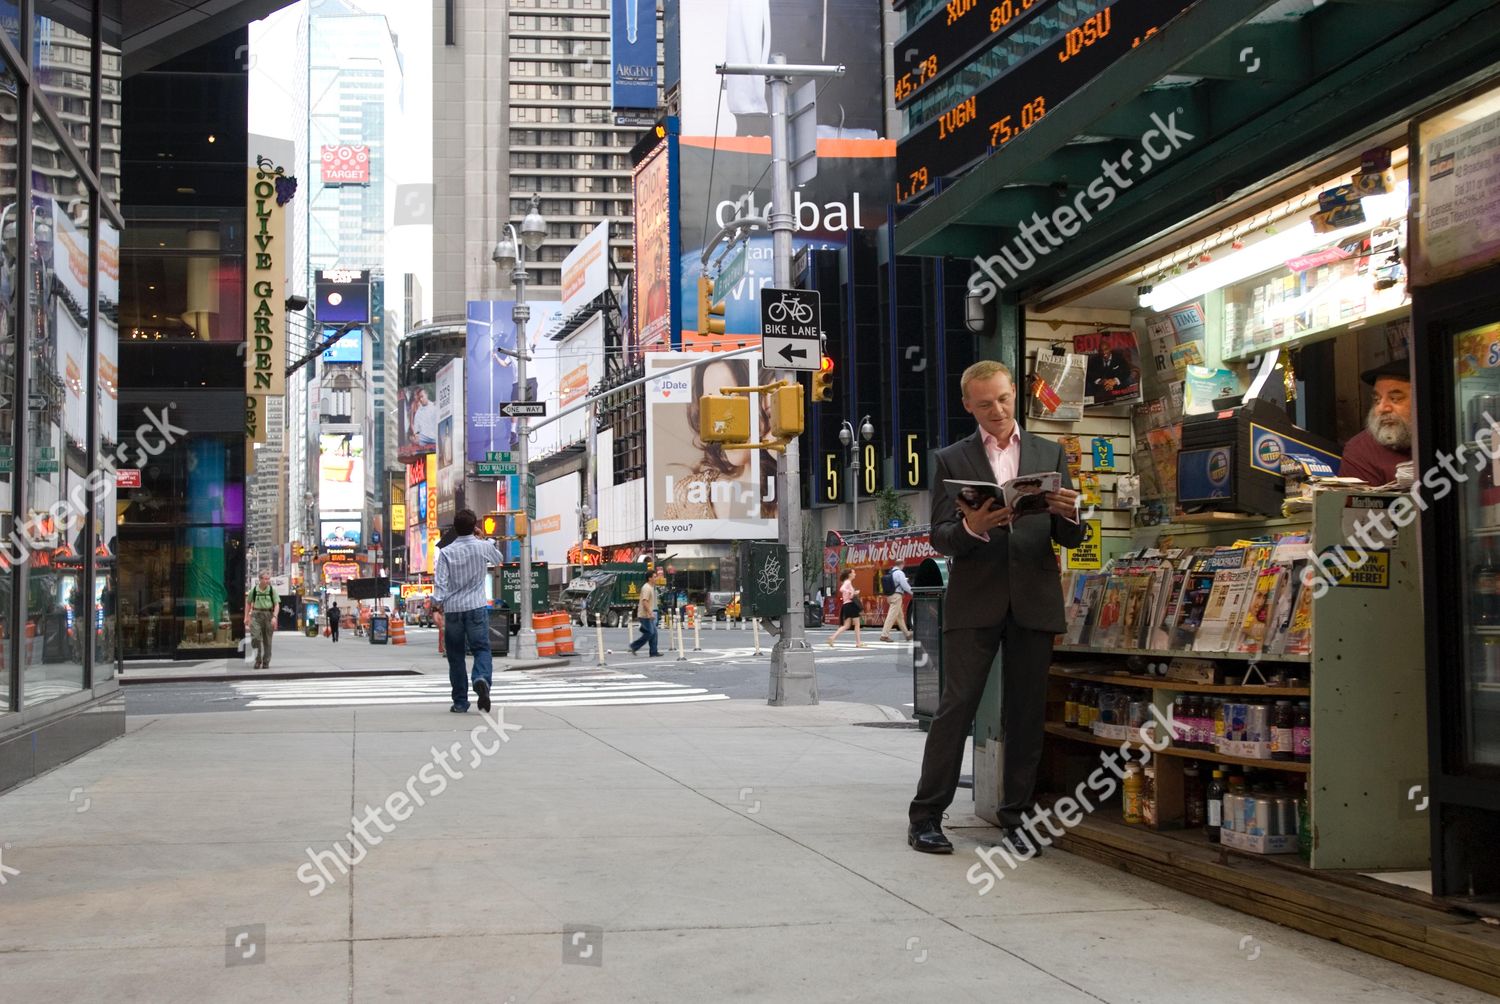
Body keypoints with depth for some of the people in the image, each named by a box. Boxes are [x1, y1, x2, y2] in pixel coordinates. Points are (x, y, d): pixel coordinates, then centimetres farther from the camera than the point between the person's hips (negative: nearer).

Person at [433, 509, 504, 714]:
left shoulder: (446, 552, -3)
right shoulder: (483, 547, 1)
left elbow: (440, 582, -9)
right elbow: (498, 559, 23)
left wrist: (438, 605, -6)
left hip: (452, 608, 0)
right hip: (476, 606, 0)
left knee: (455, 655, 8)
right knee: (481, 648, 2)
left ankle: (460, 702, 10)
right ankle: (481, 678, -30)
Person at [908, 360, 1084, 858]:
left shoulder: (1050, 455, 12)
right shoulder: (951, 461, 6)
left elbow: (1070, 539, 8)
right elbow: (940, 537, -2)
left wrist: (1069, 515, -16)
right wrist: (972, 527, -23)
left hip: (1034, 601, 2)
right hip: (974, 601, -2)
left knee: (1026, 712, 5)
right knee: (956, 705, -4)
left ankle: (1016, 816, 14)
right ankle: (925, 816, 1)